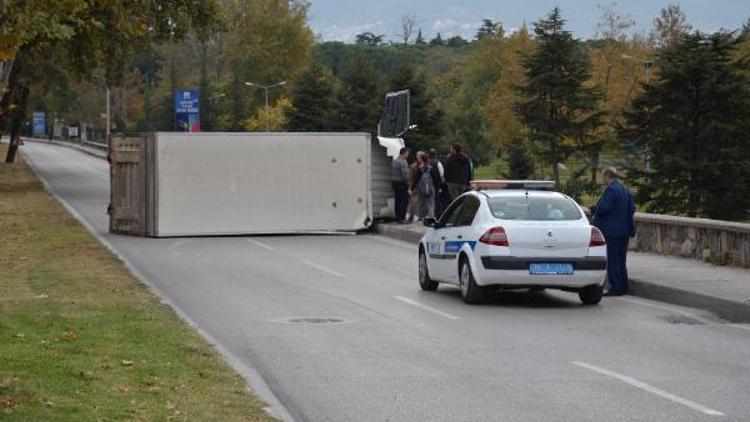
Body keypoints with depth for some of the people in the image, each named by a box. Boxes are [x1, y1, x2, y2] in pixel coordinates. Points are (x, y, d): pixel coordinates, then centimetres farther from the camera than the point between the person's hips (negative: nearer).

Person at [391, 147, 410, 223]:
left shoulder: (394, 161, 15)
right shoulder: (403, 161, -14)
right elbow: (405, 174, -20)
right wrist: (407, 185, -15)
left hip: (394, 182, 9)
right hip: (401, 183, -9)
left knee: (398, 200, 13)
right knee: (404, 200, -6)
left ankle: (398, 217, 16)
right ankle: (402, 218, -10)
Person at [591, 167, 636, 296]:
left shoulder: (610, 190, -16)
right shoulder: (625, 190, 12)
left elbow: (603, 208, -22)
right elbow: (632, 208, 12)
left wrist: (594, 209, -3)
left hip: (611, 231, -9)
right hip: (624, 230, 9)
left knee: (612, 260, -4)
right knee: (621, 260, 14)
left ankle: (616, 287, -4)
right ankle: (623, 287, 17)